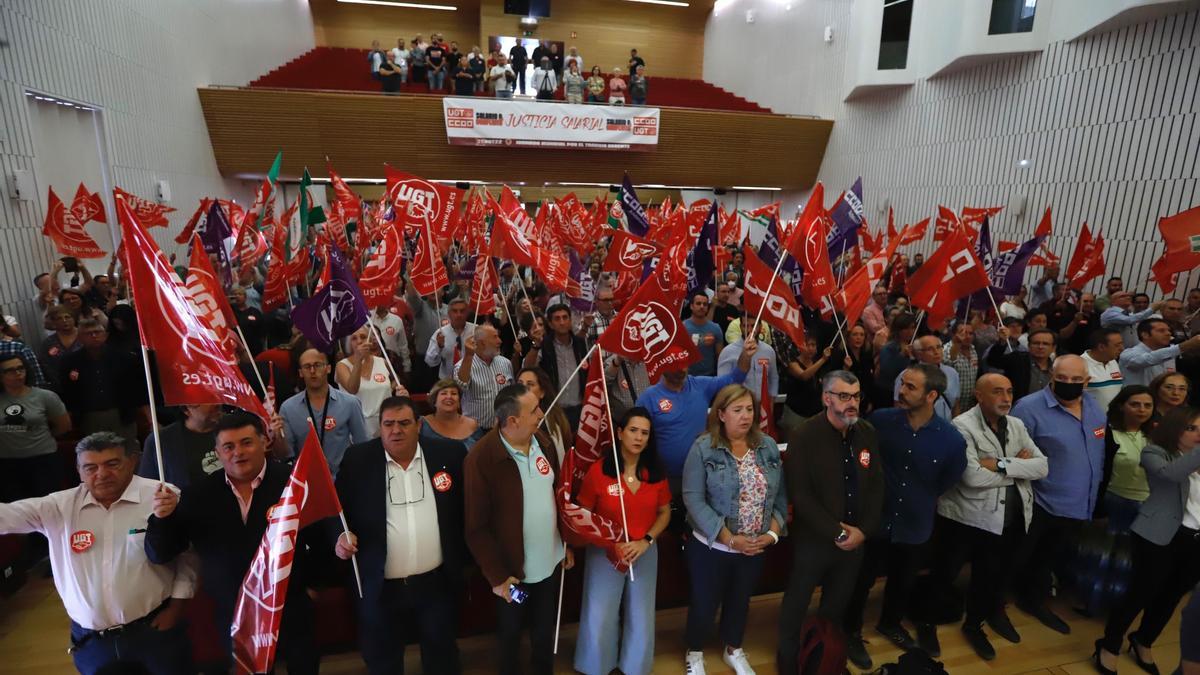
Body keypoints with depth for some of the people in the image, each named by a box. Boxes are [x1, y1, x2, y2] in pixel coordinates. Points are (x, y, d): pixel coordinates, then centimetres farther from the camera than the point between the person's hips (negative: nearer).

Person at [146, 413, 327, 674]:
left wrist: (306, 578, -2)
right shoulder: (198, 495, -5)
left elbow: (324, 534, -7)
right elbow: (160, 554, -3)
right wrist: (162, 517, -20)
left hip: (292, 611, -1)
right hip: (233, 618, 2)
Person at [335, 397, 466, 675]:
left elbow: (467, 508, -1)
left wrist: (464, 558, -3)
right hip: (380, 588, 0)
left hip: (438, 583, 0)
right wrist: (341, 536, -20)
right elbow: (339, 511, -1)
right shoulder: (357, 459, -7)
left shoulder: (448, 454, -7)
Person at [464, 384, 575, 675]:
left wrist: (568, 544, 8)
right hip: (512, 569, -4)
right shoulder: (481, 458, -24)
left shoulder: (542, 442, -6)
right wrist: (497, 575, -15)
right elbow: (476, 527, -18)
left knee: (545, 631, 24)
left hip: (550, 562, 5)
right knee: (510, 635, 21)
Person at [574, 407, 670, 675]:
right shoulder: (598, 470, -18)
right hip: (604, 553, -3)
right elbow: (583, 515, -9)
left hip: (645, 553, 3)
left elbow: (665, 512, 2)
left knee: (641, 618, 17)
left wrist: (645, 541, -12)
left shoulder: (655, 472, -7)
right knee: (600, 619, 8)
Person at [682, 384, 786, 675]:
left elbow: (780, 494, 2)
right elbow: (693, 498, -20)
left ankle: (733, 650, 49)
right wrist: (729, 538, -21)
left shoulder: (768, 446, -2)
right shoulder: (703, 448, -17)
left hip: (755, 547, 4)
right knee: (704, 602, 13)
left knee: (741, 600, 23)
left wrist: (773, 532, -9)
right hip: (711, 546, -4)